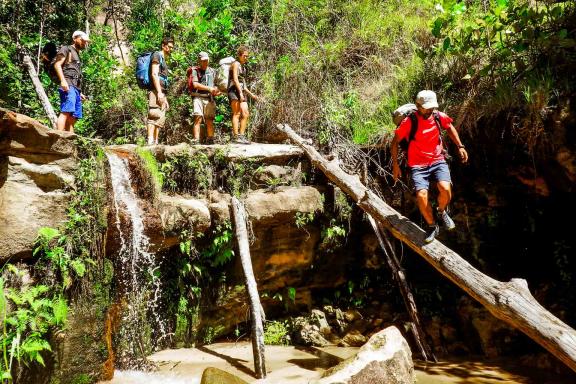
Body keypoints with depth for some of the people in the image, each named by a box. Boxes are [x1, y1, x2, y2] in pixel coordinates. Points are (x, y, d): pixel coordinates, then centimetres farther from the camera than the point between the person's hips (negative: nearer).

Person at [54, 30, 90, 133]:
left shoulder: (77, 55, 32)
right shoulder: (66, 49, 9)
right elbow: (57, 64, -5)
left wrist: (80, 93, 23)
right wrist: (63, 80, -20)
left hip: (76, 89, 9)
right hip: (68, 86, -9)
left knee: (73, 117, 2)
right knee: (66, 112, -23)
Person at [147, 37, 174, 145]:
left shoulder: (163, 60, 28)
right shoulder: (157, 55, 1)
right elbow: (154, 74, -12)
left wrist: (165, 98, 22)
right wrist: (159, 92, -20)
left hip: (161, 92, 10)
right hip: (156, 91, -10)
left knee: (160, 118, 5)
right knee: (154, 115, -18)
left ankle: (155, 142, 4)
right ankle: (150, 141, -25)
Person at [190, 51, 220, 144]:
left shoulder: (212, 71, 20)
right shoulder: (195, 70, 6)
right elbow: (195, 84, -6)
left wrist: (217, 90, -2)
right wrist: (209, 89, -11)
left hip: (210, 98, 4)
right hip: (198, 97, -3)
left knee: (210, 120, -2)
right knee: (198, 119, -13)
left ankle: (210, 140, 0)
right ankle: (196, 140, -17)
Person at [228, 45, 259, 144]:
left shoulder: (242, 67, 27)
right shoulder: (236, 64, 0)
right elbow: (235, 79, -13)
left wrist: (251, 94, 24)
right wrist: (240, 92, -21)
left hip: (241, 92, 9)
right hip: (234, 91, -9)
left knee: (245, 114, 0)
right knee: (237, 114, -15)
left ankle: (242, 136, 2)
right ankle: (236, 137, -19)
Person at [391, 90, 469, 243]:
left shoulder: (439, 117, 0)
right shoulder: (409, 122, -12)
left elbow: (450, 127, 23)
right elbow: (395, 142, 0)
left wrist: (460, 146, 16)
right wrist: (395, 165, -2)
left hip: (438, 161, 2)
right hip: (418, 166, -2)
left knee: (445, 188, -28)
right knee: (422, 196, -26)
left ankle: (441, 212, 7)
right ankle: (432, 226, 2)